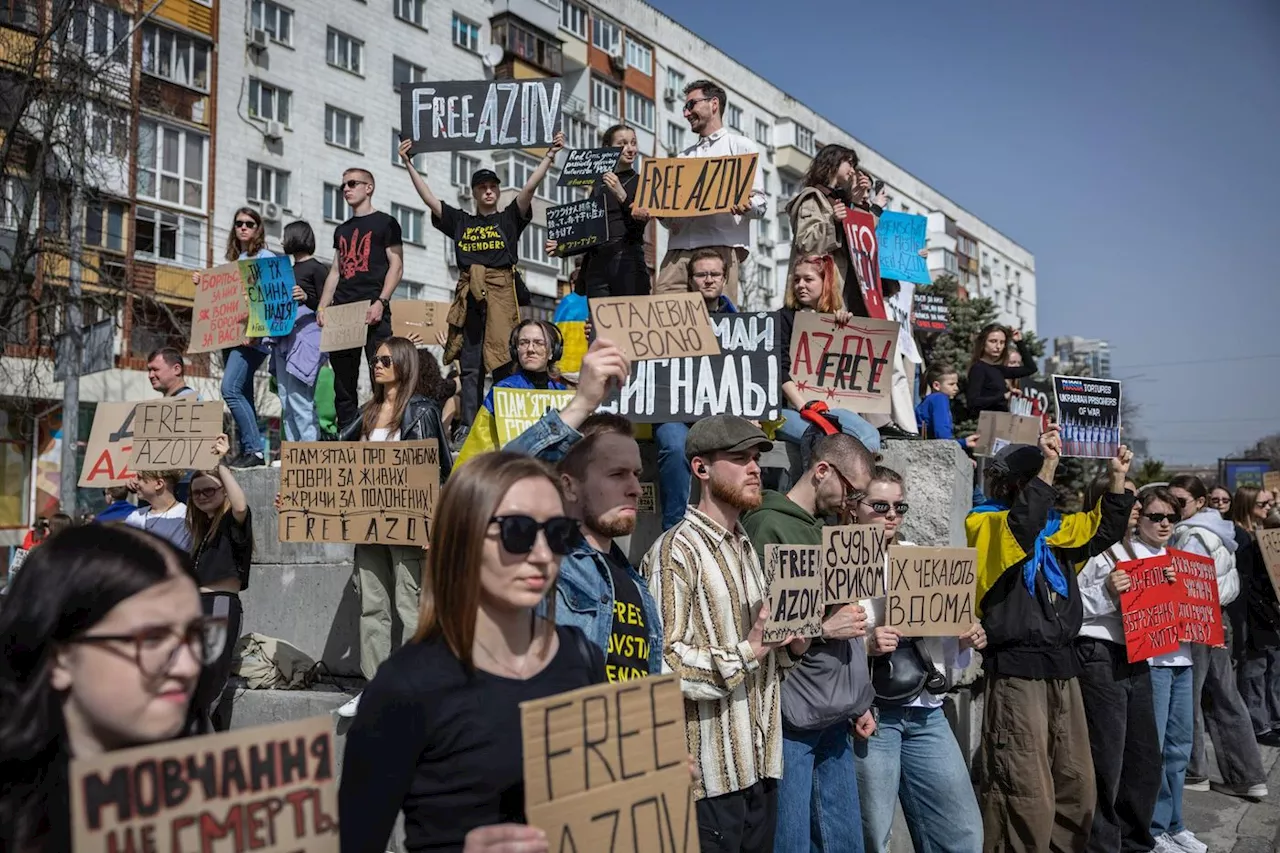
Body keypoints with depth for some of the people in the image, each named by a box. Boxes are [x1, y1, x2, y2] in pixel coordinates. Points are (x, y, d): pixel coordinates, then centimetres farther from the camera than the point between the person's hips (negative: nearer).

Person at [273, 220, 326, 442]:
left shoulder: (317, 269, -2)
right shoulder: (289, 270, 21)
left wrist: (306, 298, -25)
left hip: (306, 336, -8)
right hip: (284, 338, 8)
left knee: (299, 398, -14)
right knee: (286, 400, 5)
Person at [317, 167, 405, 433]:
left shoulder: (385, 223, 6)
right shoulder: (341, 230, 23)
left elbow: (396, 266, -3)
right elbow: (336, 271, 23)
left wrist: (381, 302, -15)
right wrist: (322, 306, 9)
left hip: (373, 311, -6)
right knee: (343, 379, 5)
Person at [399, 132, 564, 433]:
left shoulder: (510, 218, 11)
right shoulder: (460, 221, 17)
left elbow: (530, 187, 1)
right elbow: (428, 197, 16)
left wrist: (549, 156, -8)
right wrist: (409, 165, 14)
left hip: (501, 292, -3)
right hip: (469, 295, 3)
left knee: (503, 363, -7)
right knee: (470, 368, 3)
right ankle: (467, 428, 5)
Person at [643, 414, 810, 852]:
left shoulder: (750, 549, 16)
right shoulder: (676, 551, -14)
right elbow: (661, 662, -24)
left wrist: (792, 646, 3)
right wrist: (749, 650, -21)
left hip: (760, 766, 8)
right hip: (710, 776, -8)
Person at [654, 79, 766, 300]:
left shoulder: (741, 147, 13)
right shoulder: (683, 156, 29)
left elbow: (760, 203, 5)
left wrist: (746, 206, -18)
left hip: (723, 246, -4)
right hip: (680, 246, 5)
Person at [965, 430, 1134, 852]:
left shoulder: (1052, 526, 16)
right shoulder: (984, 524, -6)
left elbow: (1103, 530, 24)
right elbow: (1021, 528, -27)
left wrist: (1117, 479, 13)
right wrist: (1046, 469, -27)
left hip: (1061, 666, 8)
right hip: (1015, 670, -8)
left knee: (1078, 790, 13)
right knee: (1027, 799, -8)